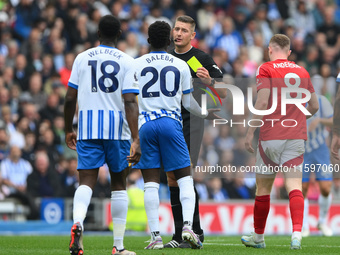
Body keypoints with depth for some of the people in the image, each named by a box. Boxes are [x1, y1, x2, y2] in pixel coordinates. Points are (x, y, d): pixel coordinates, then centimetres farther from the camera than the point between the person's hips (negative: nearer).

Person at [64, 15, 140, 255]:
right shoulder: (126, 61, -1)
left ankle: (78, 221, -33)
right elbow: (130, 103, -10)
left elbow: (70, 98, 6)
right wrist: (136, 140, -12)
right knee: (119, 184, 11)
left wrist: (68, 130, 20)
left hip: (87, 127, 1)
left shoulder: (82, 58, 6)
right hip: (117, 128, -1)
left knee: (87, 181, -2)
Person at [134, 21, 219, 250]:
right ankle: (187, 225, -12)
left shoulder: (136, 65, 5)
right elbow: (188, 102, 13)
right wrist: (205, 114, 31)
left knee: (151, 182, 3)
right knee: (184, 178, 7)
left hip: (145, 124, 0)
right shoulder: (180, 65, 7)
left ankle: (156, 236, -2)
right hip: (171, 123, 0)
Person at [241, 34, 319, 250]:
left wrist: (250, 132, -8)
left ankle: (258, 237, 20)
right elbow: (314, 106, 15)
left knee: (263, 187, 9)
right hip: (296, 136, 3)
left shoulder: (266, 69, -3)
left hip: (271, 136, -3)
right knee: (294, 185, -5)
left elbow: (262, 102, -13)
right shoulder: (302, 72, 12)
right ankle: (297, 232, -24)